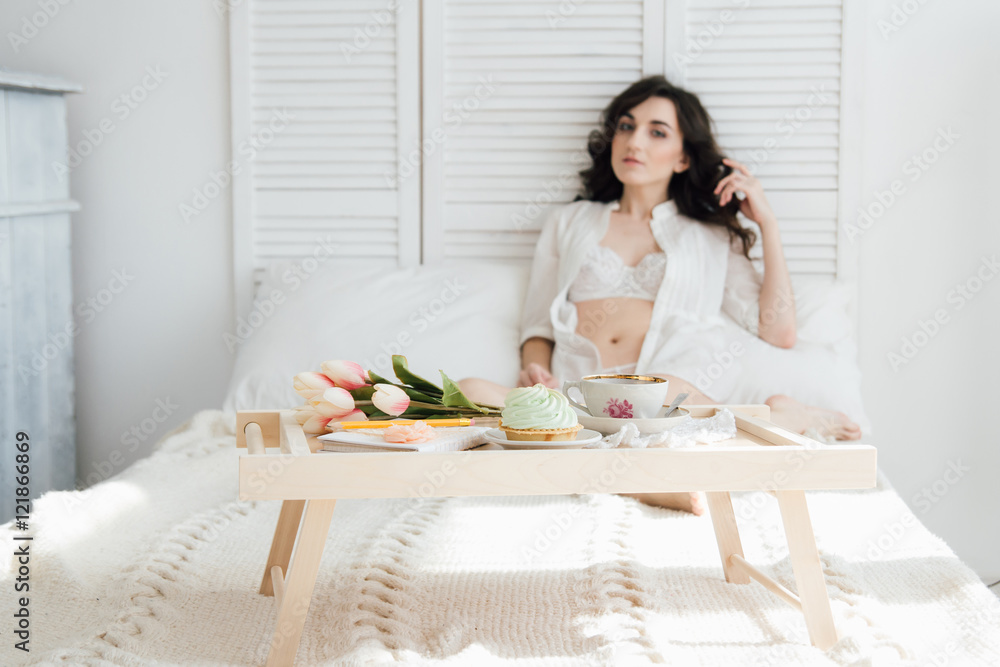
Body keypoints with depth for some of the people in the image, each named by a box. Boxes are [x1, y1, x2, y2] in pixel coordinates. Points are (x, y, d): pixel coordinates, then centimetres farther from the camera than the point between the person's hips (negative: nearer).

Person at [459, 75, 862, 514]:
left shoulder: (712, 237, 25)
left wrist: (766, 221, 16)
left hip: (679, 386, -1)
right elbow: (538, 326, 23)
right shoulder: (568, 222, 29)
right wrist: (536, 373, -1)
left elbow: (779, 333, 14)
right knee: (469, 393, -31)